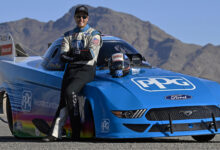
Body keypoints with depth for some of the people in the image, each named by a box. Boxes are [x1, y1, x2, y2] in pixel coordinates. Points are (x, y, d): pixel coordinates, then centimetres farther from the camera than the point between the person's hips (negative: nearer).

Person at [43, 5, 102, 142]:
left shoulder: (94, 34, 7)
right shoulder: (69, 35, 20)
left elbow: (91, 54, -10)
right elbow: (63, 56, 5)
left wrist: (72, 54, -6)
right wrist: (81, 55, -11)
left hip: (86, 69, -5)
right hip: (71, 69, 5)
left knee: (70, 91, -27)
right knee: (64, 98, -12)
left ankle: (76, 131, -21)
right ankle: (55, 133, -22)